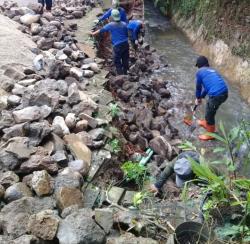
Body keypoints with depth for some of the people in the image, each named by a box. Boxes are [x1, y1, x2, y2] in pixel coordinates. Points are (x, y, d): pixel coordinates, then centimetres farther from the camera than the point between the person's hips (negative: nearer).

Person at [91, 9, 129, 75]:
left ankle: (120, 74, 5)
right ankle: (125, 73, 28)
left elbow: (101, 30, 4)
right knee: (125, 60, 16)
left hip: (117, 46, -5)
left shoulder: (110, 25, -6)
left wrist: (93, 33, 18)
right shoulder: (124, 24, 3)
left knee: (117, 62, 5)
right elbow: (127, 34, 11)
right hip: (125, 44, 5)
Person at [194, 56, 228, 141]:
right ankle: (206, 123, 53)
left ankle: (211, 134, 27)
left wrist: (198, 98, 32)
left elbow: (198, 87, 15)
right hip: (224, 92, 8)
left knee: (209, 114, 12)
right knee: (209, 109, 31)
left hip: (216, 95, -8)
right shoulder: (212, 70, 27)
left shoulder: (200, 72, 6)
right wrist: (201, 97, 45)